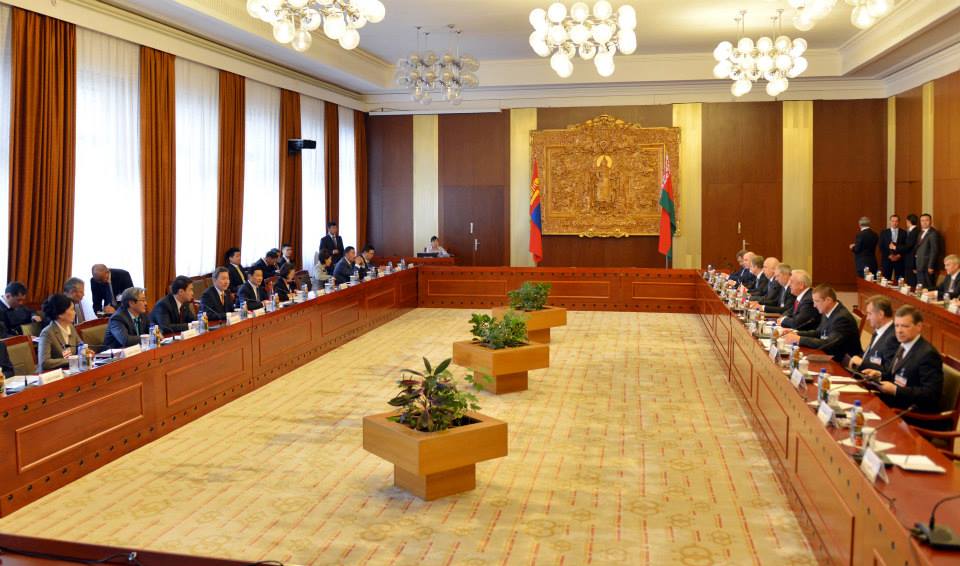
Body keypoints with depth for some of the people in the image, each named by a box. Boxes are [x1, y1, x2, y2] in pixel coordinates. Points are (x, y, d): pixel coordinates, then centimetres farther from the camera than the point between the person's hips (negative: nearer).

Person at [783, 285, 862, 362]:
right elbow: (818, 333, 15)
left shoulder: (843, 318, -23)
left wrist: (798, 339, -26)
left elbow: (827, 344, -29)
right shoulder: (827, 313, 2)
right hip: (831, 356, 8)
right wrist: (796, 333, 0)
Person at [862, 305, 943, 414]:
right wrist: (880, 375, 2)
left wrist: (895, 390, -25)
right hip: (895, 402, 8)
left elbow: (931, 393, -22)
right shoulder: (904, 345, 9)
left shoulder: (928, 354, -17)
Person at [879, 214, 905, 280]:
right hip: (886, 260, 0)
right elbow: (881, 247, 2)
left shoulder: (904, 233, 6)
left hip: (899, 260, 0)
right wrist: (889, 255, -9)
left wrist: (899, 255, -11)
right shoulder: (884, 233, 7)